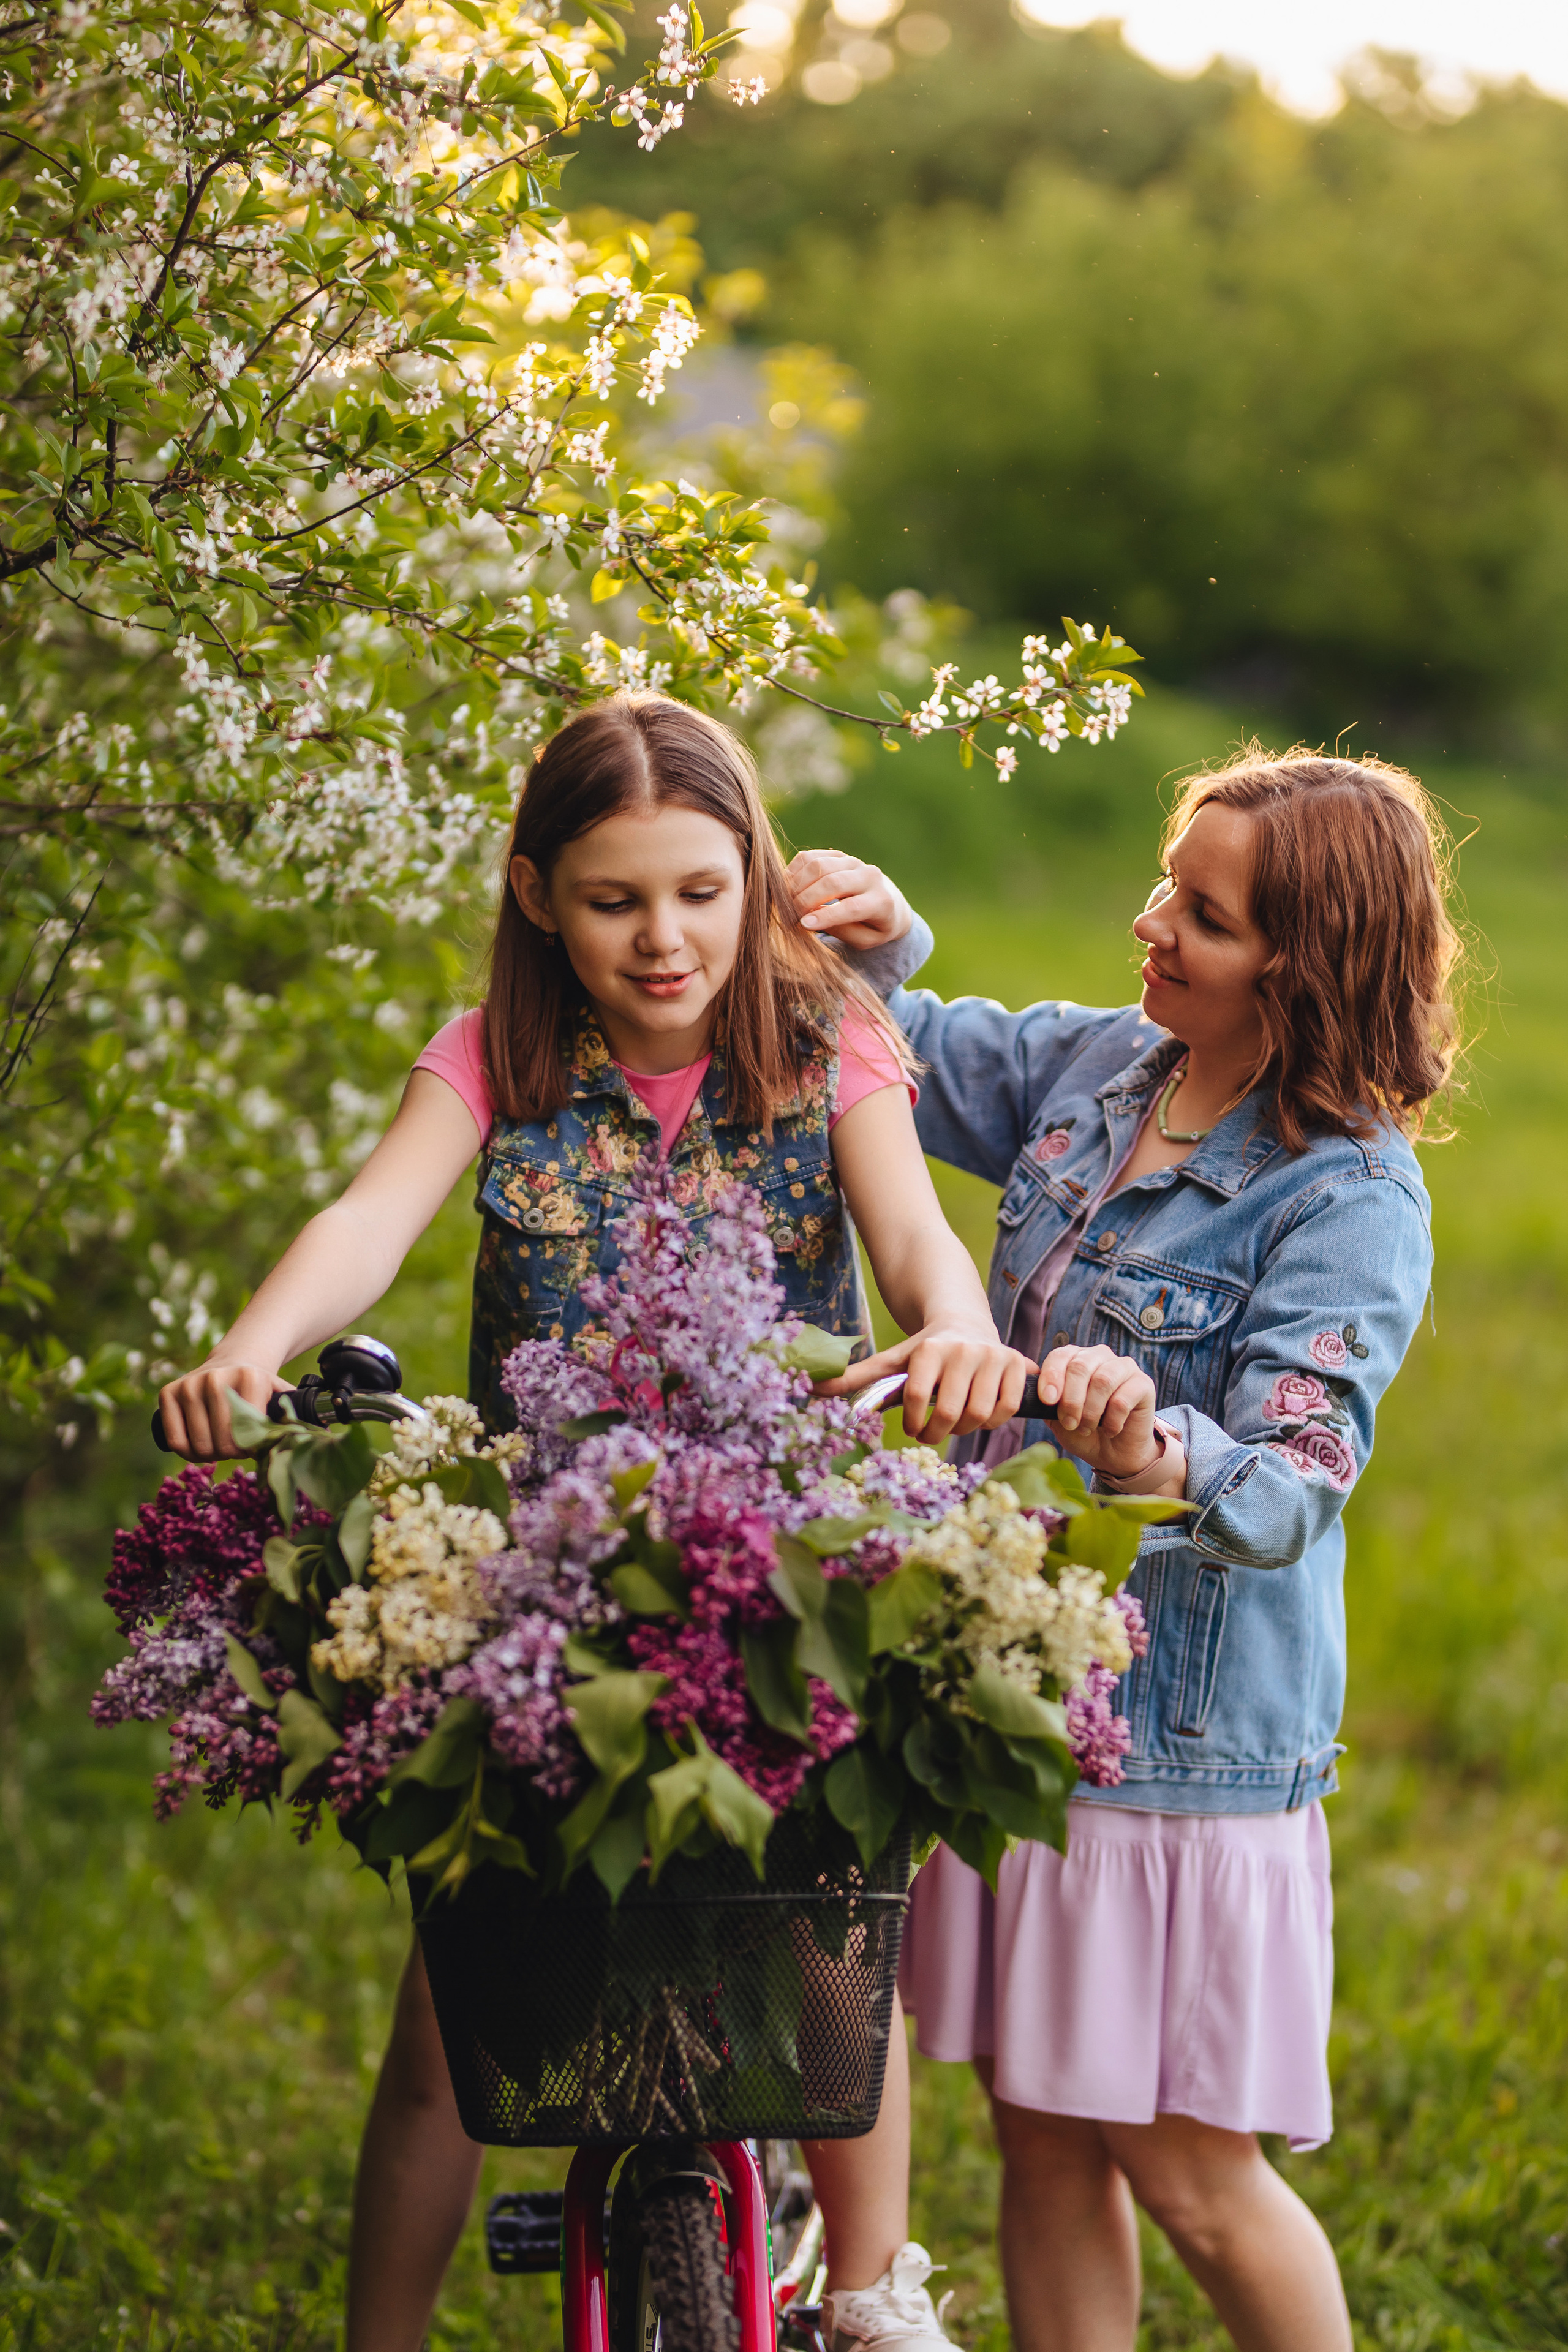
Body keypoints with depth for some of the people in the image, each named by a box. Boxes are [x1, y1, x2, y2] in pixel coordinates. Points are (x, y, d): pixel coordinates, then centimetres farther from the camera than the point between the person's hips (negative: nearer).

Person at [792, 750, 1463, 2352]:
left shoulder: (1351, 1201, -17)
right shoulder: (1092, 1068, 3)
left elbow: (1292, 1483, -25)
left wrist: (1159, 1459, -47)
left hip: (1186, 1728, -6)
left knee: (1189, 2176, 4)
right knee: (1044, 2142, 14)